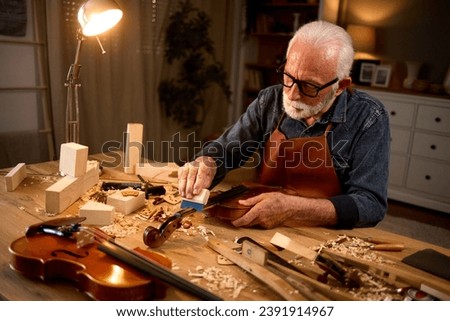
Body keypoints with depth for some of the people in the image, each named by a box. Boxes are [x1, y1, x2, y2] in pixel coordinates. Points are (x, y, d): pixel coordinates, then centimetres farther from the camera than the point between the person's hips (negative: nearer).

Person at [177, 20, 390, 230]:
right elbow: (224, 149, 7)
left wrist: (292, 208, -27)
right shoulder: (270, 101, -2)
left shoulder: (368, 119, -12)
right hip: (264, 230, 3)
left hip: (326, 238, -2)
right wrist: (205, 164, -15)